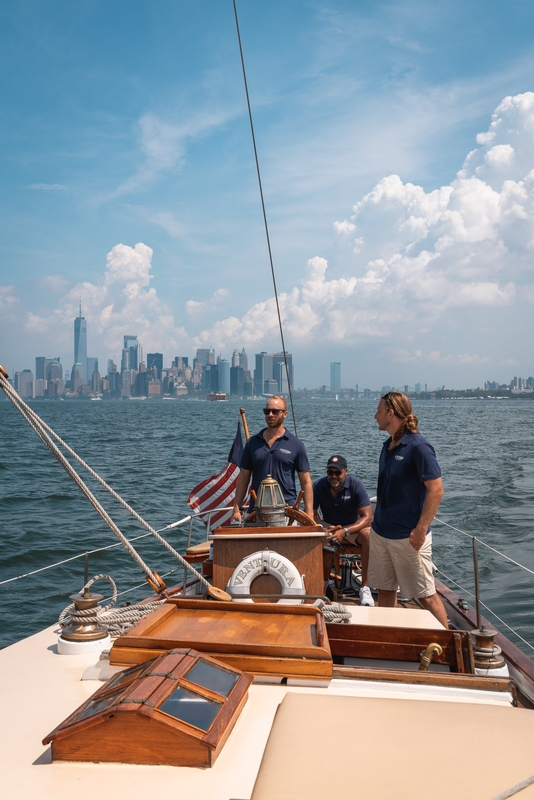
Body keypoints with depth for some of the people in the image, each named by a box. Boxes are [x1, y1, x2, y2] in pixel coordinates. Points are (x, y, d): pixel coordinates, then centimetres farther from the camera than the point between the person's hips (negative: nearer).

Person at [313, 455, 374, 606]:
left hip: (353, 527, -2)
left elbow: (367, 517, -23)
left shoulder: (356, 485, -19)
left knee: (368, 535, -35)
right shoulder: (319, 485, -12)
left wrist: (345, 531, -39)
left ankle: (365, 587, -25)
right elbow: (312, 514, -11)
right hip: (329, 527, 2)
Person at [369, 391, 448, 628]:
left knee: (425, 595, 3)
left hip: (408, 536, -8)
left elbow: (436, 490, -20)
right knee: (385, 590, 15)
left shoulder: (418, 446, -17)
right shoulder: (388, 445, 8)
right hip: (380, 532, 8)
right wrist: (378, 521, 16)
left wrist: (420, 530, -22)